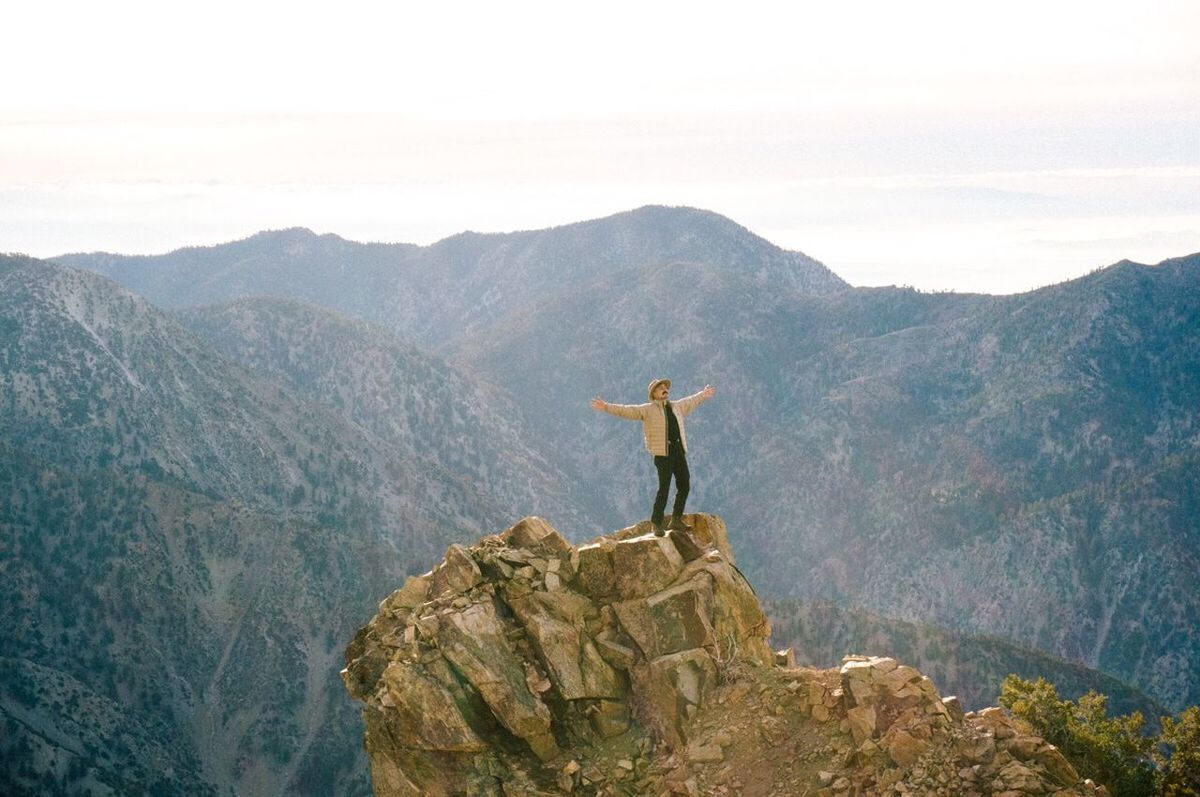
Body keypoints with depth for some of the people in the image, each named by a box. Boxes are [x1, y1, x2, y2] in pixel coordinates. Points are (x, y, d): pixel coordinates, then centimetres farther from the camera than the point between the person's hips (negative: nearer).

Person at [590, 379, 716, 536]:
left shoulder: (676, 406, 17)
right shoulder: (647, 409, -1)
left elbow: (691, 401, 35)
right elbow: (627, 410, -8)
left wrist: (704, 395, 50)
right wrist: (606, 407, -17)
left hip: (679, 451, 6)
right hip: (663, 453, -6)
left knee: (684, 485, 8)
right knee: (664, 488, -8)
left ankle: (676, 520, 21)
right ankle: (656, 524, 0)